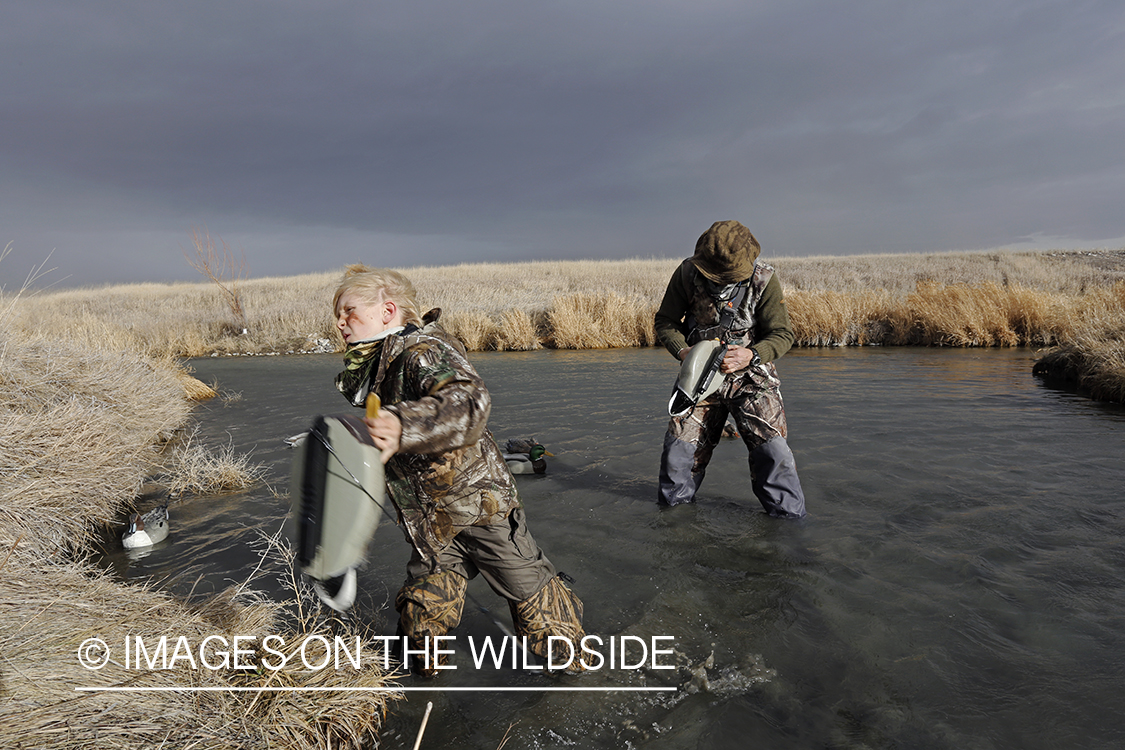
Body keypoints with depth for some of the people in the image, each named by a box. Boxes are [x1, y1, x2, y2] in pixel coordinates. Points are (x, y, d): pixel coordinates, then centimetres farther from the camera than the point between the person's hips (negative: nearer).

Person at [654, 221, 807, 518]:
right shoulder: (687, 273, -11)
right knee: (678, 448, 0)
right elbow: (665, 321, -1)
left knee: (773, 449, -12)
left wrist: (751, 354, -30)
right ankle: (674, 501, 26)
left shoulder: (764, 279, -14)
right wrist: (683, 351, -21)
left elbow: (782, 334, -10)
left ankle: (788, 512, 8)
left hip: (751, 376, -1)